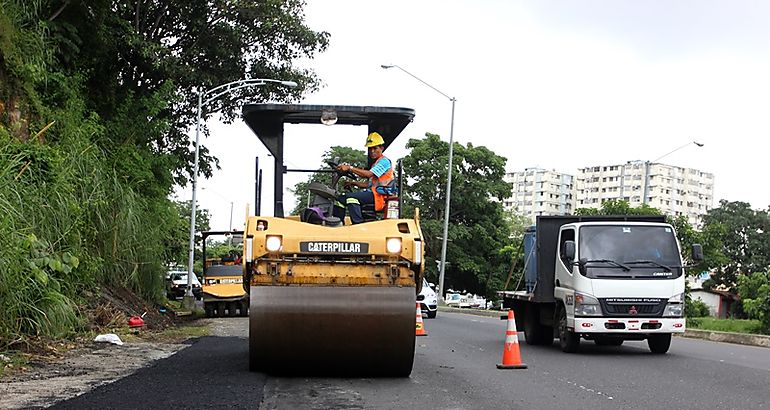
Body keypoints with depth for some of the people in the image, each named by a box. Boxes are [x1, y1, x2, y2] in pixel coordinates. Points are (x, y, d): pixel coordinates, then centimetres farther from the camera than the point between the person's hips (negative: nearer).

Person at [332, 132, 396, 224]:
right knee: (341, 199, 2)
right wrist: (353, 183, 14)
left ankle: (358, 224, -38)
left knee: (351, 197, -32)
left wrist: (350, 168, -24)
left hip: (379, 195, -10)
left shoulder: (384, 161, -6)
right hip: (371, 192, 10)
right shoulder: (375, 163, 27)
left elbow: (368, 174, -21)